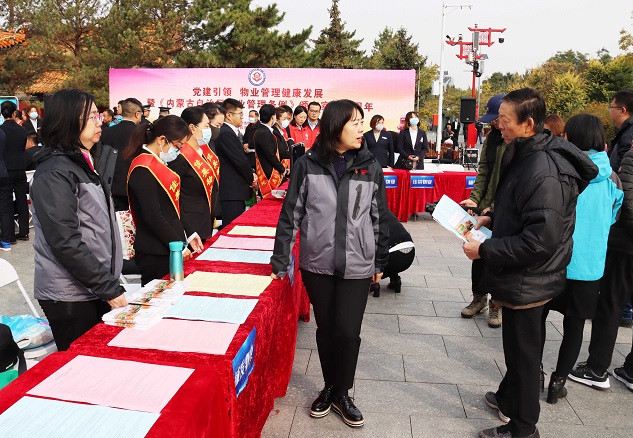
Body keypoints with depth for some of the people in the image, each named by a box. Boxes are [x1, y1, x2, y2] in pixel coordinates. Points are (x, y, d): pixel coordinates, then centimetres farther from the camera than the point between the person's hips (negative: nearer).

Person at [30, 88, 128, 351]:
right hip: (69, 298, -8)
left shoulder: (83, 164, 13)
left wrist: (110, 283, 16)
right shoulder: (54, 174, -16)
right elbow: (65, 243, -22)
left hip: (94, 290, 8)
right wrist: (109, 289, -19)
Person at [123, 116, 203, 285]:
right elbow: (152, 217, -20)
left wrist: (186, 236, 12)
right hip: (155, 254, -9)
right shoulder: (143, 169, -17)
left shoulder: (157, 163, 12)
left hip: (168, 249, 9)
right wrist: (178, 245, -13)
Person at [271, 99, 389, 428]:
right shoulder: (307, 165, -5)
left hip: (357, 266, 0)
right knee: (325, 329, 13)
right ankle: (329, 387, 36)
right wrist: (280, 262, -3)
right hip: (317, 264, 0)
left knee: (348, 332, 1)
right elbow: (290, 215, -2)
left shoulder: (370, 167, -2)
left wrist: (380, 262, 10)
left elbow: (379, 218, 6)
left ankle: (342, 393, 26)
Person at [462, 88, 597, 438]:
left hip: (527, 282, -10)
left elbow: (539, 240, -30)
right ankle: (509, 398, 47)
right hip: (521, 277, 10)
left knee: (522, 351, 8)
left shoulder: (544, 172, -27)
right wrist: (492, 219, 7)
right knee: (517, 345, 25)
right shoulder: (526, 156, 5)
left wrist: (484, 251, -23)